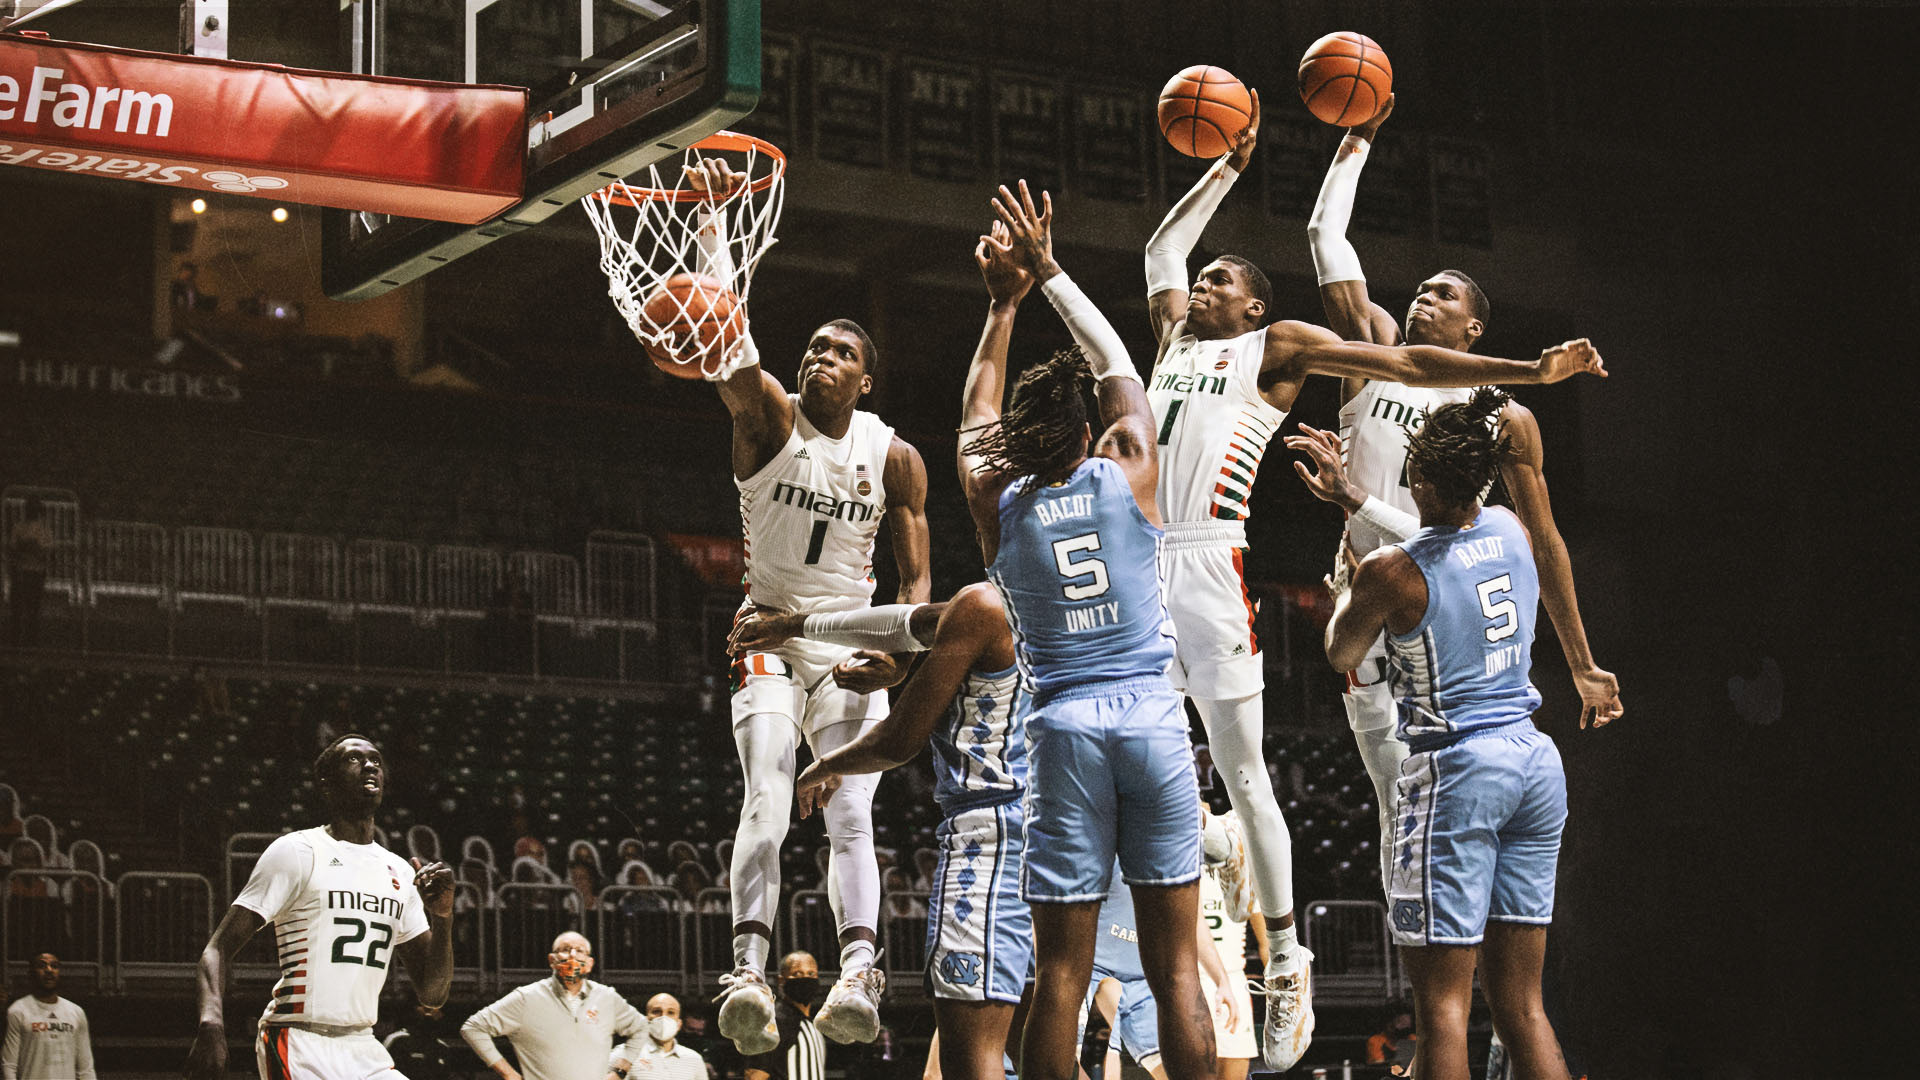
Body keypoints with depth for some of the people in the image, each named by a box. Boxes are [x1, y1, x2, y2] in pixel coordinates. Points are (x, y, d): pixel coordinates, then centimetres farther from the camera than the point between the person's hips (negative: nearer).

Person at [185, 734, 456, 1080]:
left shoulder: (400, 873, 15)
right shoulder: (297, 851, -2)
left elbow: (433, 993, 14)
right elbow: (219, 948, -8)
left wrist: (442, 919, -5)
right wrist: (211, 1025, -27)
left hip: (364, 1052, 7)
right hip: (299, 1050, -7)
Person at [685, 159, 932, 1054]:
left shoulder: (894, 457, 1)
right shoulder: (769, 418, -4)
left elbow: (916, 576, 4)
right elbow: (729, 339, -23)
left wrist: (897, 651, -16)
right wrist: (712, 218, -36)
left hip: (851, 644, 2)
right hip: (770, 636, -2)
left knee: (851, 813, -11)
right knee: (767, 801, -17)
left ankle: (857, 974, -22)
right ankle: (748, 972, -26)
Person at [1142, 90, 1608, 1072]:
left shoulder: (1277, 345, 7)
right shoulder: (1176, 338, 24)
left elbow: (1403, 363, 2)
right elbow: (1160, 250, 38)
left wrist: (1530, 371, -5)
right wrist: (1228, 168, 36)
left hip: (1211, 562, -6)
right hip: (1139, 561, 6)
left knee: (1243, 775, -7)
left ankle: (1287, 964, -1)